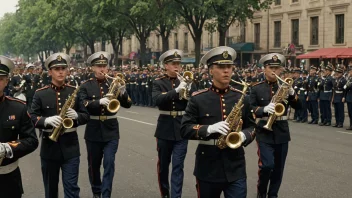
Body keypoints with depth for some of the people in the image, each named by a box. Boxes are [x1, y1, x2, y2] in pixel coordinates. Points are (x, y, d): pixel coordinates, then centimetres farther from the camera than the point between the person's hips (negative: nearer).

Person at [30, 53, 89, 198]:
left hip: (70, 145, 0)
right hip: (49, 146, 0)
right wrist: (47, 120, -25)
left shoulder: (75, 92, 3)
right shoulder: (40, 94, -1)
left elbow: (86, 116, 4)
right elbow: (32, 117, -5)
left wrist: (76, 116, -18)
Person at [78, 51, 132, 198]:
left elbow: (127, 104, -3)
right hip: (93, 131, 0)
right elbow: (83, 105, -16)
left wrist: (123, 93, -24)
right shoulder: (86, 86, -1)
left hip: (111, 131, 0)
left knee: (109, 163, -9)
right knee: (94, 164, 12)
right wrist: (99, 102, -32)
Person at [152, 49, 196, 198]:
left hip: (181, 129, 0)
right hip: (165, 128, 0)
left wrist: (188, 90, -20)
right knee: (163, 164, 13)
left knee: (178, 166, -4)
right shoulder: (158, 83, 1)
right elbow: (157, 100, -18)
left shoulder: (186, 82, 5)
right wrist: (176, 90, -30)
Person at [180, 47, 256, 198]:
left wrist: (244, 136, -13)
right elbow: (185, 129, -6)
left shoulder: (242, 98, 4)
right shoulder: (198, 98, -3)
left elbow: (251, 126, 11)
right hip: (207, 168, -1)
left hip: (235, 168, 1)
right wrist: (209, 129, -23)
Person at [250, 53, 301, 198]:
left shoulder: (286, 86, 6)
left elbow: (298, 107, 1)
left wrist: (292, 93, -17)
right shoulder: (256, 88, -1)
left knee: (278, 167, 9)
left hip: (282, 132, 3)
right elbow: (251, 109, -5)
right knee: (267, 165, -14)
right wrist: (264, 109, -24)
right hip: (264, 132, -3)